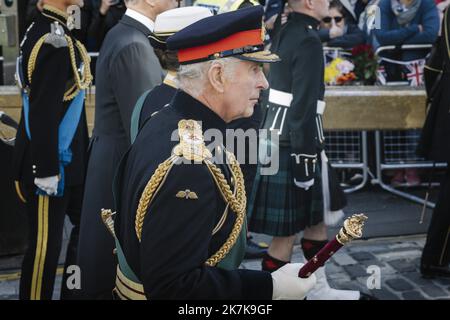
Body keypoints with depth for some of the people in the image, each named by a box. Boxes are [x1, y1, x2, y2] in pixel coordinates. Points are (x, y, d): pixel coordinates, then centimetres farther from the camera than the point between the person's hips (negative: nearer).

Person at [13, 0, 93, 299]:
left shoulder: (44, 30, 7)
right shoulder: (55, 41, -23)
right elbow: (43, 115, -24)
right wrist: (46, 170, -21)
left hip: (68, 159, 10)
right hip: (49, 163, -10)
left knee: (85, 225, 21)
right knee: (46, 242, 4)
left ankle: (74, 292, 36)